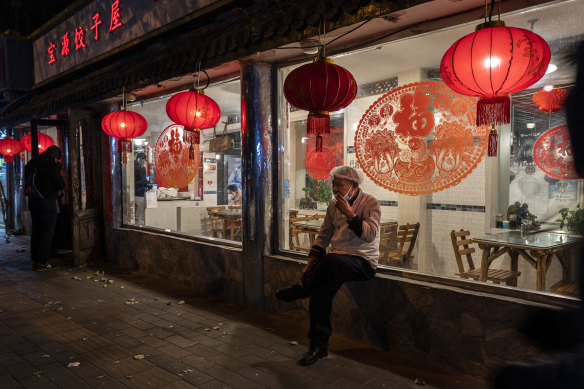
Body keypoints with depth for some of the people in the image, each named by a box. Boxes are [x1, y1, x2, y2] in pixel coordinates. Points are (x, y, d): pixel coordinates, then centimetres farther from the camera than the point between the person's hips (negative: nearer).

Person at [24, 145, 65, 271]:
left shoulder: (32, 163, 11)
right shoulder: (52, 165, -11)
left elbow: (27, 181, 20)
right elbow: (61, 185, -11)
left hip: (33, 200, 7)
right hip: (47, 202, -7)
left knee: (36, 231, 13)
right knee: (47, 232, -2)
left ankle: (35, 260, 17)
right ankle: (42, 262, -2)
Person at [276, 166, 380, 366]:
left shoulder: (370, 203, -4)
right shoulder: (333, 205, 12)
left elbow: (370, 234, -17)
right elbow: (324, 235, 18)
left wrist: (349, 213, -19)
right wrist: (311, 261, 8)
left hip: (363, 262, -5)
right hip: (338, 260, 5)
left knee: (330, 260, -36)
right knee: (321, 287, -23)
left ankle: (301, 288, -7)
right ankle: (319, 345, -10)